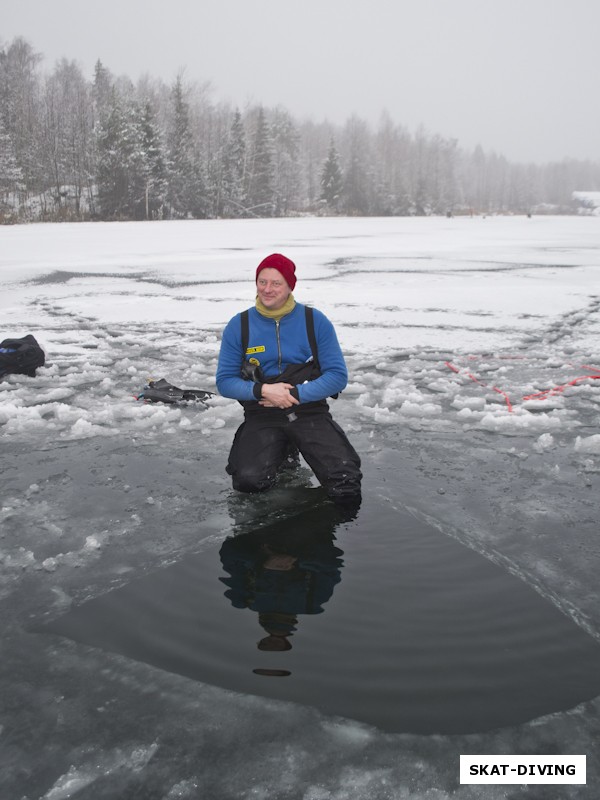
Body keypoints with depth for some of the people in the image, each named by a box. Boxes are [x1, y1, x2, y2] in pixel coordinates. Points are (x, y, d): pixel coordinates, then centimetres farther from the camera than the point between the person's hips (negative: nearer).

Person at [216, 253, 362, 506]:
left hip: (310, 411, 0)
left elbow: (338, 376, -3)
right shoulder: (238, 325, 2)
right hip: (261, 415, 1)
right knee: (248, 480, -26)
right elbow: (225, 381, 2)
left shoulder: (316, 321, 0)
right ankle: (281, 449, 10)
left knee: (345, 483, -21)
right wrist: (263, 390, -16)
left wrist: (295, 395, -15)